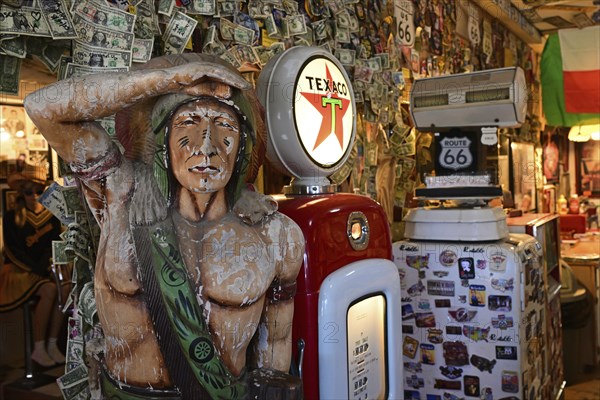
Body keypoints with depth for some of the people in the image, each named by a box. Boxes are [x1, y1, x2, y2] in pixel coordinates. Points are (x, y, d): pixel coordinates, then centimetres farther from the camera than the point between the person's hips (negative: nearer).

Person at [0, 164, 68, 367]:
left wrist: (47, 264, -15)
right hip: (19, 269, -3)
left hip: (45, 269, 3)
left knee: (65, 287, -28)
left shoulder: (51, 216, 8)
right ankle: (38, 349, -21)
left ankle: (52, 345, -19)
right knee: (49, 290, -31)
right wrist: (38, 269, -18)